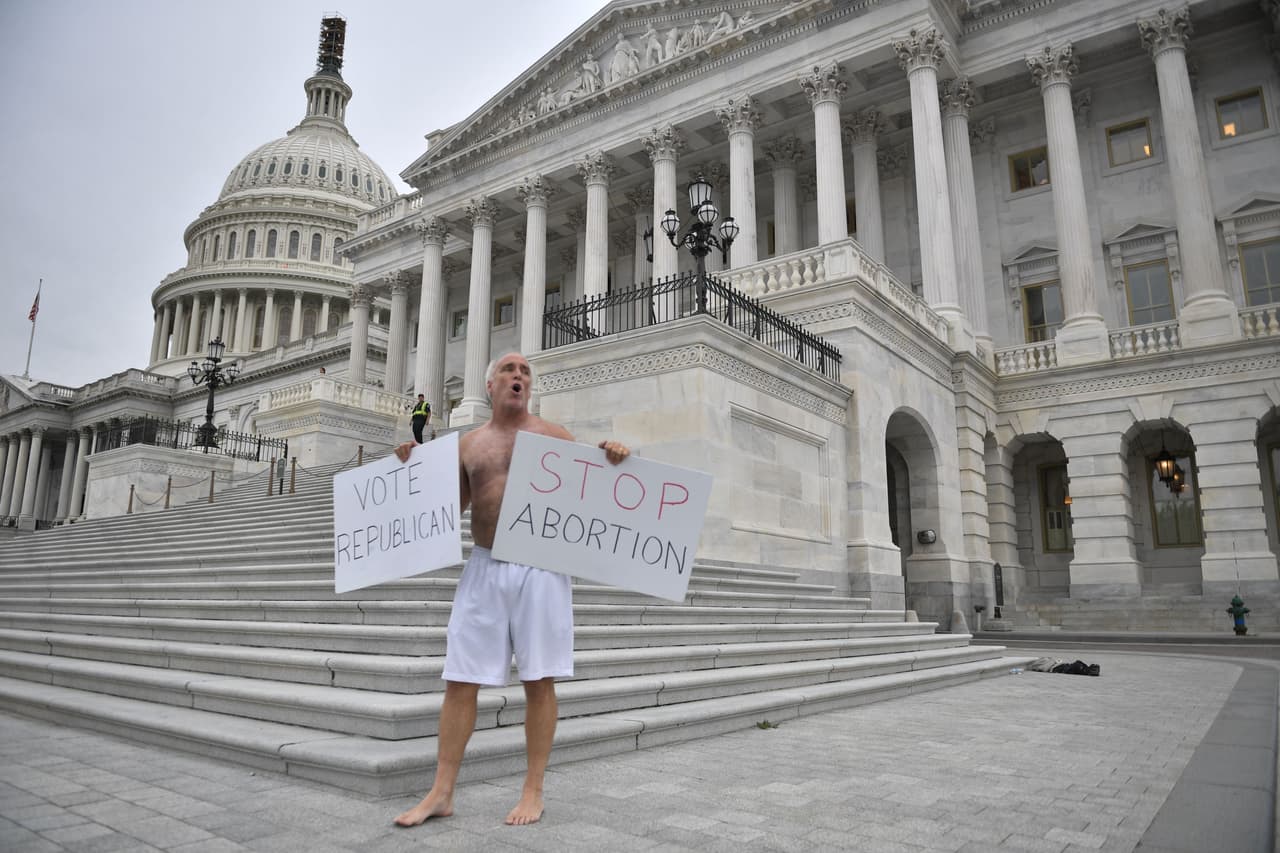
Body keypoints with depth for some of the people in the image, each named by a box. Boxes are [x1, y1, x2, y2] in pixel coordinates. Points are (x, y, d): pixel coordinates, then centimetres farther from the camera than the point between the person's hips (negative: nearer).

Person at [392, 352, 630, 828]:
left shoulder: (554, 436, 5)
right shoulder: (468, 444, 12)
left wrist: (612, 463, -11)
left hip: (541, 568, -2)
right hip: (484, 569, 3)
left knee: (539, 681, 2)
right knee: (459, 680, 3)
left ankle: (533, 791, 14)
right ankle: (441, 793, 14)